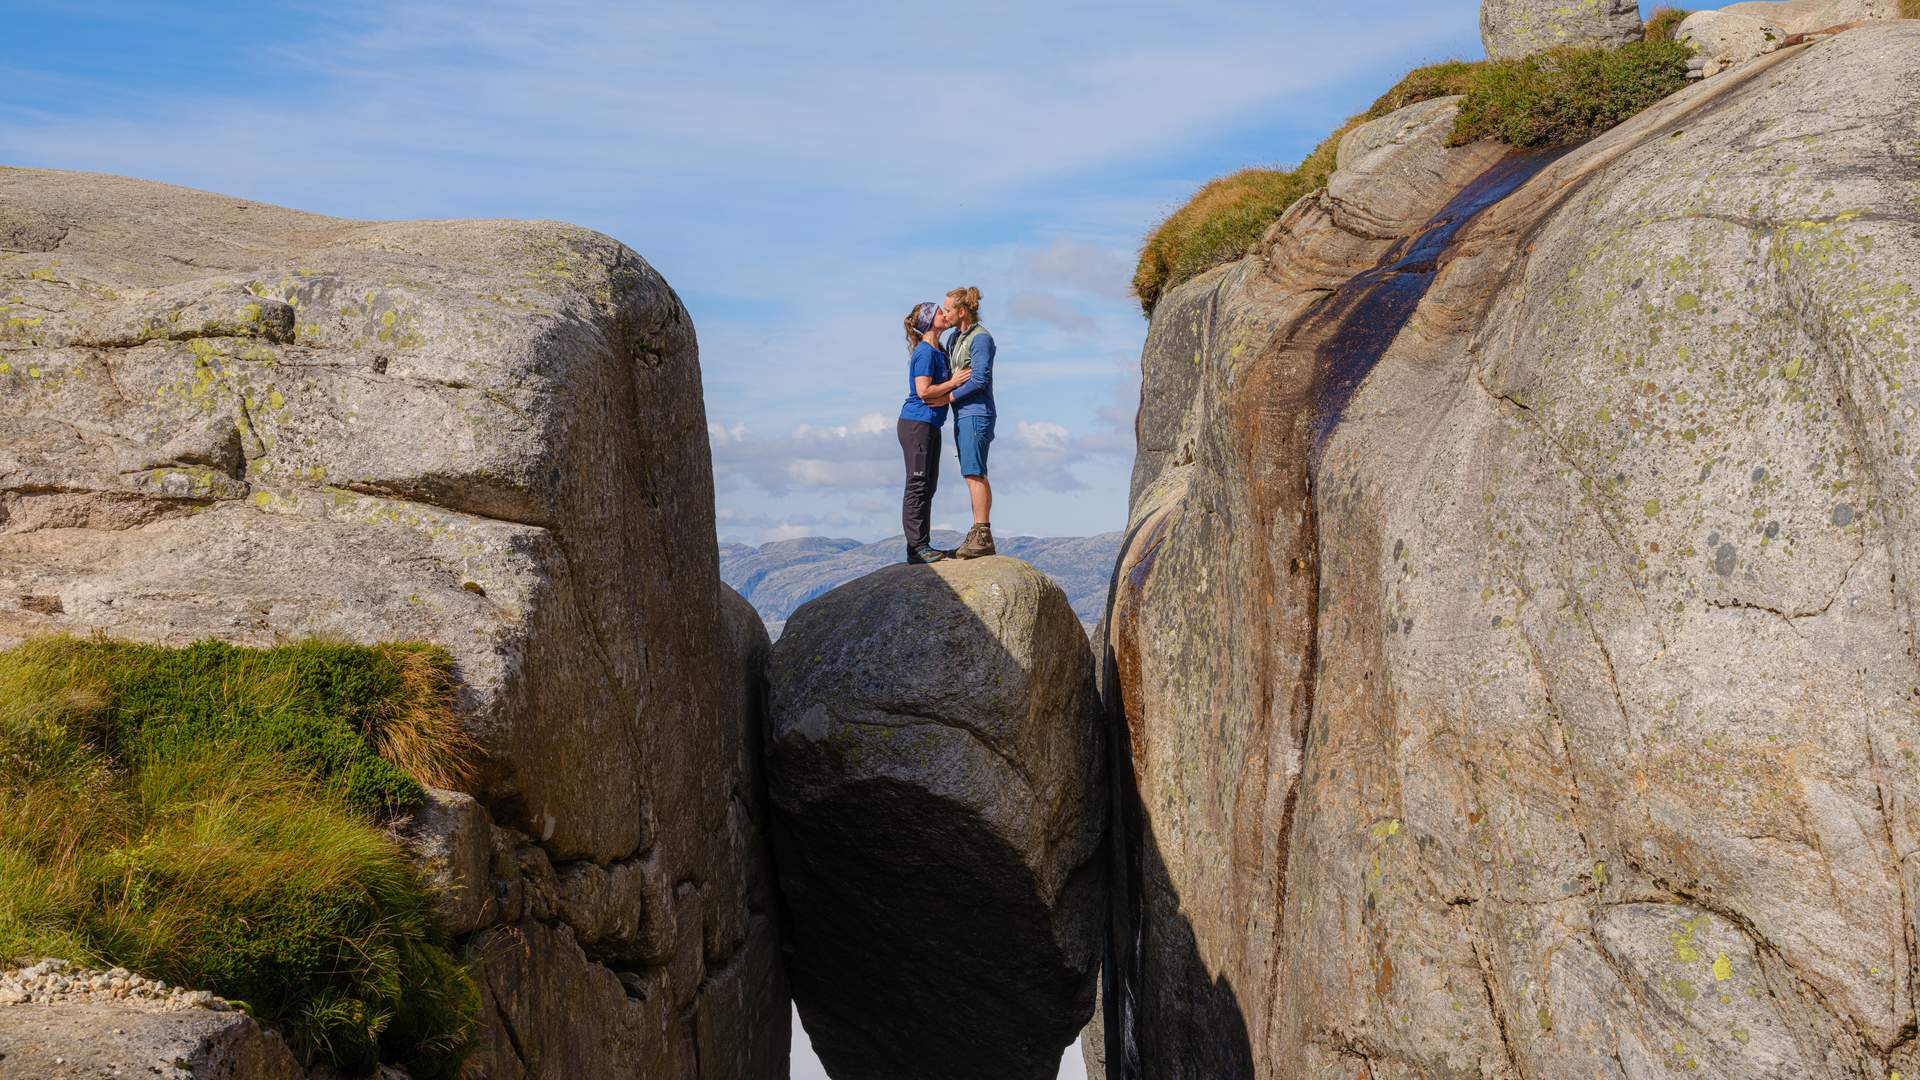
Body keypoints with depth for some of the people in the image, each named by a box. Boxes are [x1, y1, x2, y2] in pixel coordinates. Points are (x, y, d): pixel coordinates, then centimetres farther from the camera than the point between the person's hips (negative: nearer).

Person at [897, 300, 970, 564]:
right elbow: (924, 391, -20)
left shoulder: (938, 351, 16)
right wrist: (953, 383, -11)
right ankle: (916, 547, -7)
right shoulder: (925, 352, -13)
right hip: (916, 423, -10)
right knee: (917, 485, -8)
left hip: (930, 425, 10)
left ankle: (922, 546, 16)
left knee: (928, 486, 12)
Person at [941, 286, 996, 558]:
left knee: (975, 473, -11)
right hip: (962, 415, 9)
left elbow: (979, 380, -17)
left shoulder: (981, 338, -11)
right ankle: (978, 536, 11)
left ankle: (983, 535, -10)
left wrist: (948, 397, -13)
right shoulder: (954, 338, 16)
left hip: (976, 413, -9)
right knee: (973, 475, 9)